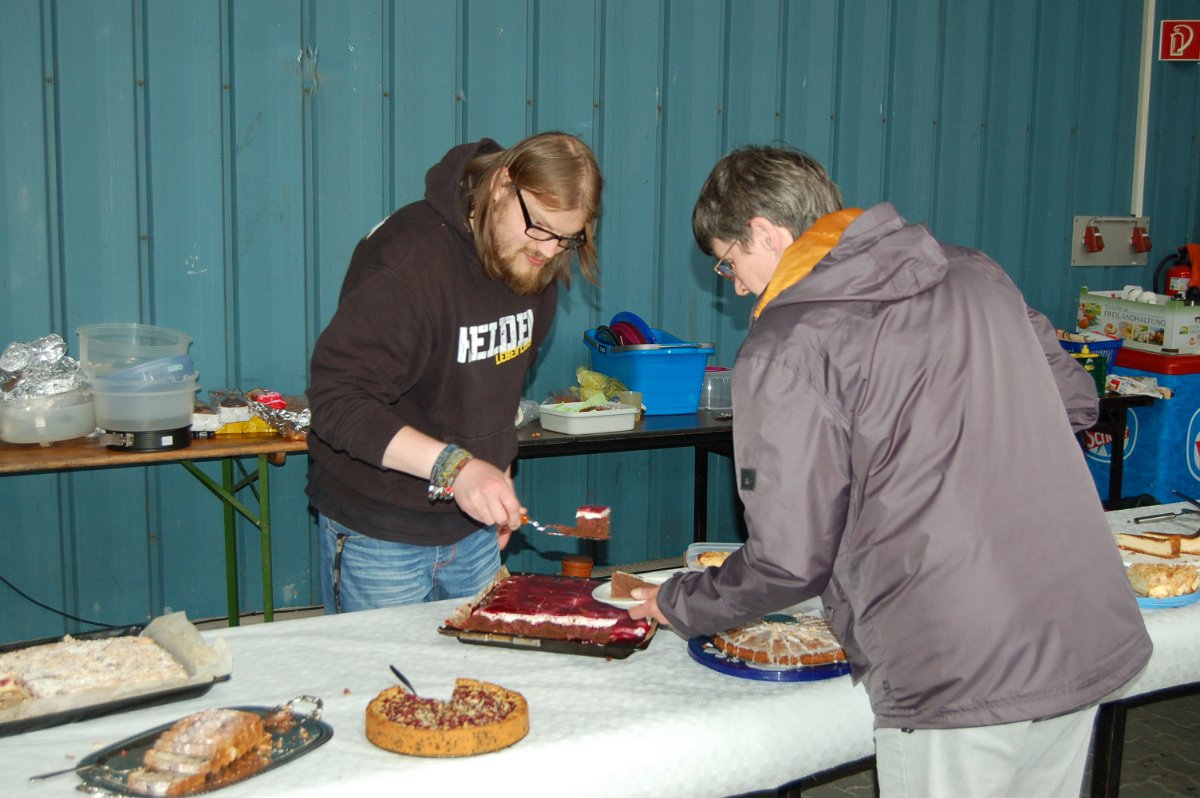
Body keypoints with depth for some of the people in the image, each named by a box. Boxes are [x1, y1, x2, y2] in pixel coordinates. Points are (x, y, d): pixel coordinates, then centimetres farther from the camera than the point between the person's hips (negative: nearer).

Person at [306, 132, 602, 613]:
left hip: (471, 528, 7)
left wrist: (498, 475, 15)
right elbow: (337, 401, -28)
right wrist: (452, 465, -36)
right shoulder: (410, 260, -24)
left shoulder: (536, 266, 0)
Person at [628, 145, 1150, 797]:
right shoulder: (971, 272, 8)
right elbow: (1074, 400, 15)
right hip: (1092, 642, 7)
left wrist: (680, 606, 8)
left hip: (959, 682, -7)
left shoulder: (784, 350, -11)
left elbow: (793, 559, -10)